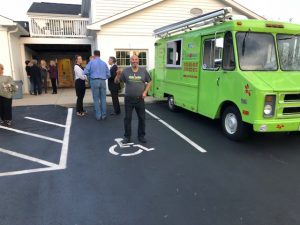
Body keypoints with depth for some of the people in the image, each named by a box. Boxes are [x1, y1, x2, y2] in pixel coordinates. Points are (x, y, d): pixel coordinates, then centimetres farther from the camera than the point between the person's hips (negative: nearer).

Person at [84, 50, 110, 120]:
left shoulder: (91, 62, 2)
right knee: (103, 99, 7)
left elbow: (85, 72, -4)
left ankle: (98, 116, 6)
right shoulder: (104, 63, 9)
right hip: (103, 81, 2)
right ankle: (103, 115, 11)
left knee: (96, 99, 5)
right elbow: (108, 74, 7)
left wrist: (90, 75, 16)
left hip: (94, 81, -2)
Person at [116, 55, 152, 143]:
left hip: (140, 99, 1)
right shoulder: (125, 71, -1)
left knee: (142, 118, 9)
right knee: (127, 118, 5)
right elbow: (117, 81, 1)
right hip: (128, 99, -1)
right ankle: (127, 136, 19)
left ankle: (141, 136, 25)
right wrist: (118, 75, -19)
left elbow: (149, 81, 11)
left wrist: (145, 92, -1)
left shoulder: (143, 71, 2)